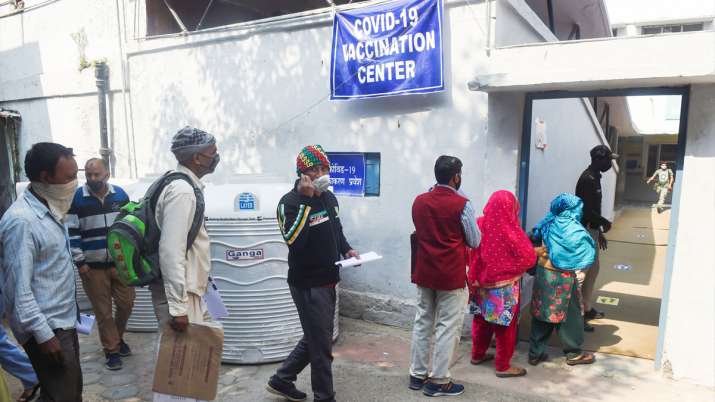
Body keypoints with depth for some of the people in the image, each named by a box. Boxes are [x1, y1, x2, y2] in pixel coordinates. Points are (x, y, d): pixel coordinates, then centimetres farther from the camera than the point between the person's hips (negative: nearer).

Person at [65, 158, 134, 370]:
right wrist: (80, 262, -9)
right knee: (103, 311, 6)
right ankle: (111, 350, 21)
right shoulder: (76, 198, -8)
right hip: (93, 265, -2)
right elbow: (71, 233, -7)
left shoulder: (120, 194, 1)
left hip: (120, 262, 3)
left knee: (126, 303, 8)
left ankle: (118, 337, 34)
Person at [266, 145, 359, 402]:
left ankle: (281, 380, 37)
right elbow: (294, 240, -30)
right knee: (321, 344, 2)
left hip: (327, 281, 9)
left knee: (315, 338, 20)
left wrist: (346, 250, 4)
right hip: (308, 284, -8)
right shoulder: (290, 202, -16)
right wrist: (306, 200, -30)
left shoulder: (329, 197, 9)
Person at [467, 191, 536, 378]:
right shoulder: (511, 231, -21)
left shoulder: (480, 225, -7)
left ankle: (477, 354, 35)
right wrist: (537, 251, 7)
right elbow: (529, 258, -14)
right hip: (504, 287, -5)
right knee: (505, 324, 8)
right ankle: (503, 366, 19)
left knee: (481, 319, 20)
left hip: (482, 284, 6)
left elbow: (471, 255, 2)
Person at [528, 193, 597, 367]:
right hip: (563, 278, -5)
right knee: (570, 315, 13)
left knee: (541, 313, 12)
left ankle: (535, 353, 18)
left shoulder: (548, 223, -1)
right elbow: (587, 255, -6)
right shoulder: (576, 230, -15)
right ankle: (574, 354, 27)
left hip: (543, 272, 5)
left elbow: (533, 238, 7)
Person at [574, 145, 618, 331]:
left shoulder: (594, 177, 13)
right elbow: (586, 210, -24)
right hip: (584, 231, -11)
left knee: (593, 269, 20)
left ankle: (587, 308, 31)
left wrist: (599, 232, 21)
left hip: (591, 230, 11)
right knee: (581, 274, -6)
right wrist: (605, 223, -8)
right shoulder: (588, 179, -19)